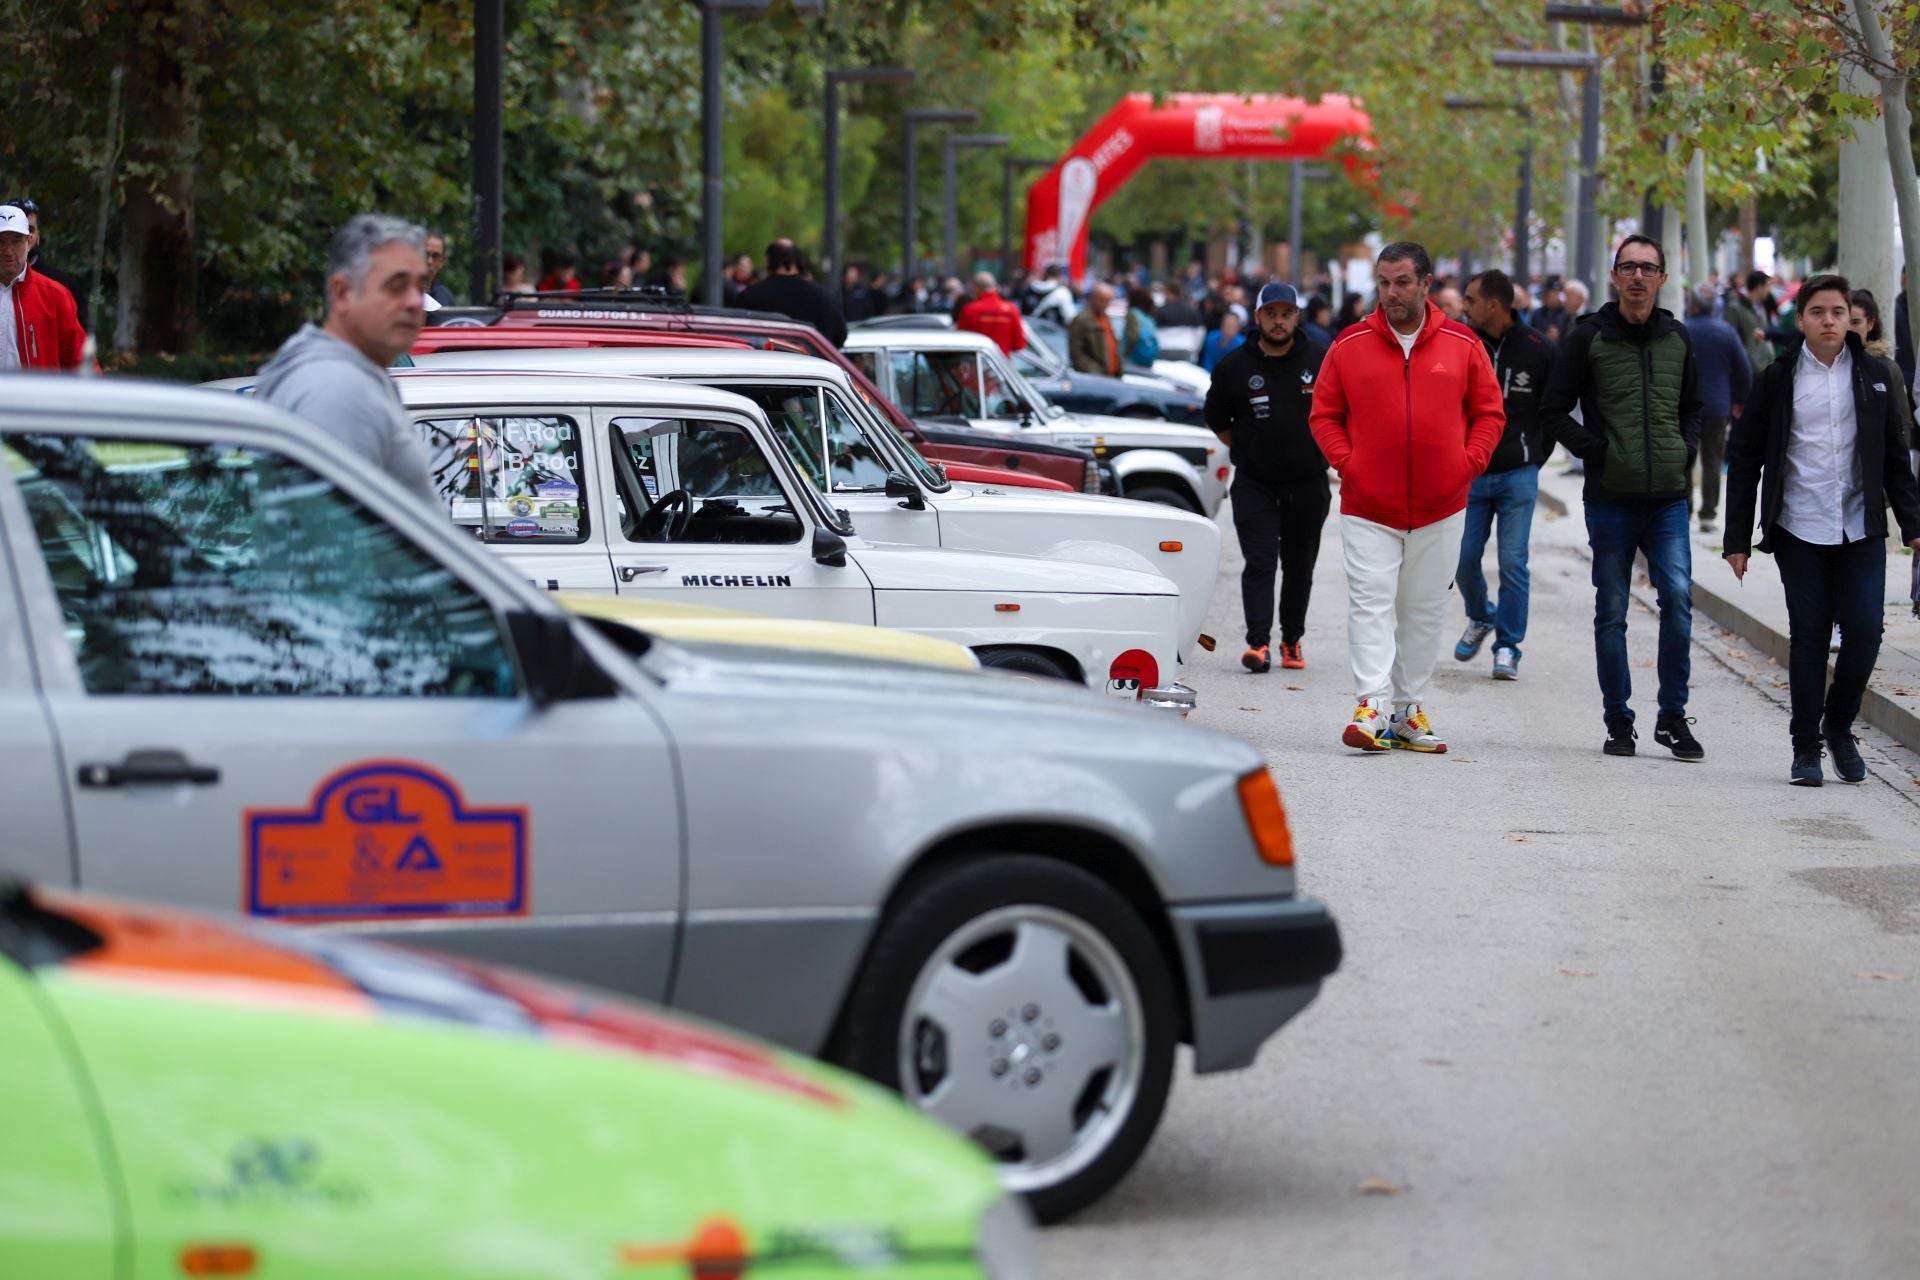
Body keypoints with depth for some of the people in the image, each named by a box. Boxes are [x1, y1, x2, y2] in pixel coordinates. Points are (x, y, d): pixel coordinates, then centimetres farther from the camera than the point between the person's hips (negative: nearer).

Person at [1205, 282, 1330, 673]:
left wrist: (1326, 451, 8)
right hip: (1254, 483, -1)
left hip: (1307, 483, 1)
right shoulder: (1234, 365, -1)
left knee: (1299, 566, 9)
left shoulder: (1321, 360, -2)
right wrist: (1247, 450, 10)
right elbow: (1218, 420, 13)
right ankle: (1259, 642, -17)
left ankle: (1292, 640, 21)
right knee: (1260, 563, -11)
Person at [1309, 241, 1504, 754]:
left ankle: (1409, 710, 16)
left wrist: (1468, 463, -4)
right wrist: (1346, 462, -6)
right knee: (1370, 603, -11)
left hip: (1441, 507, 2)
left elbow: (1489, 413, 9)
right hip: (1368, 506, -1)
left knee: (1425, 611, 8)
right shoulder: (1350, 345, 1)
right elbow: (1324, 414, 7)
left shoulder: (1463, 345, 3)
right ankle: (1371, 705, -16)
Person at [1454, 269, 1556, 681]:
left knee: (1513, 563, -5)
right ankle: (1480, 619, 31)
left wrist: (1534, 457, 6)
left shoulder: (1538, 349, -4)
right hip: (1469, 474, 2)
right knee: (1464, 558, 2)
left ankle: (1507, 647, 5)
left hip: (1518, 476, -2)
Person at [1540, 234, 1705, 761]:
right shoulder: (1589, 337, 1)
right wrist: (1594, 449, -8)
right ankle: (1618, 721, 13)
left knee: (1678, 597, -11)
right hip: (1610, 499, -2)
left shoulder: (1676, 337, 12)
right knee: (1611, 612, 3)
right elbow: (1555, 410, 3)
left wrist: (1687, 452, 9)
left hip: (1669, 498, 2)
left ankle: (1673, 716, 0)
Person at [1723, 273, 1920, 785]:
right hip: (1799, 530, -1)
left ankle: (1839, 726, 17)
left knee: (1865, 631, -5)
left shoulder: (1877, 375, 6)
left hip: (1861, 528, 1)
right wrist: (1737, 538, 1)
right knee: (1808, 637, 0)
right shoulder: (1779, 379, 1)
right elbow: (1745, 460, 4)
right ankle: (1806, 748, 9)